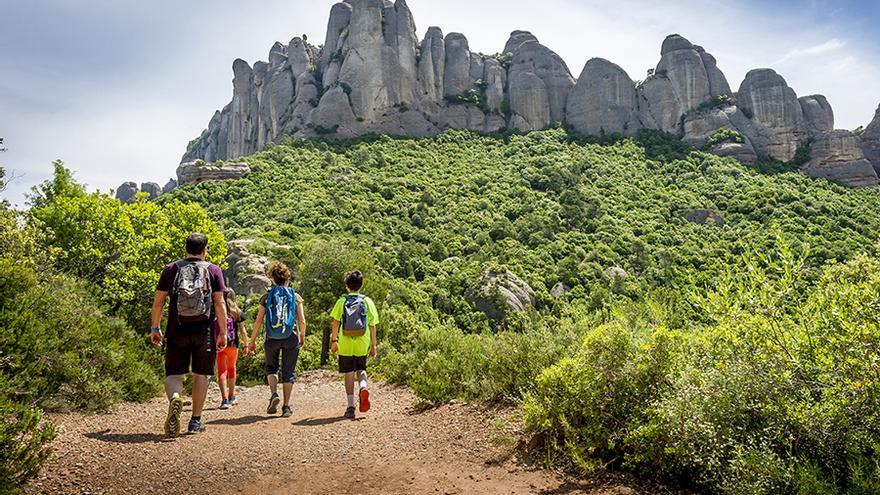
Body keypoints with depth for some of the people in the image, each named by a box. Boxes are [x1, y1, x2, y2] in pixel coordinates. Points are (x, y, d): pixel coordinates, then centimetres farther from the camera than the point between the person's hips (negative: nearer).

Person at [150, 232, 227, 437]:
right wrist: (223, 333, 1)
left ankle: (175, 399, -26)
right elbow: (220, 304, -4)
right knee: (200, 374, 10)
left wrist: (155, 328, 15)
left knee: (174, 374, 5)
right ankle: (196, 420, 15)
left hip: (176, 330, 1)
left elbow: (158, 302, 5)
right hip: (204, 332, 0)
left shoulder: (171, 269, 5)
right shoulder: (213, 270, 1)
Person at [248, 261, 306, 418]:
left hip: (272, 339, 0)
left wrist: (252, 340, 7)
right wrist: (302, 337, 13)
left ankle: (274, 394, -5)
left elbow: (259, 321, -2)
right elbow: (302, 321, -2)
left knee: (271, 367, 19)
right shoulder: (295, 297, 1)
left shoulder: (267, 297, 1)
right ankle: (286, 407, 8)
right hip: (291, 338, 0)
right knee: (288, 372, 8)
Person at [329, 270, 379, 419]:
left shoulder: (342, 301, 1)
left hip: (345, 344, -1)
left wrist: (333, 341, 7)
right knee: (361, 369, 18)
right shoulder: (367, 301, 3)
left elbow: (335, 323, -2)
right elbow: (373, 326, 2)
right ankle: (363, 387, -14)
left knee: (349, 373, 7)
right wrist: (373, 345, 8)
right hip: (362, 344, 1)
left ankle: (351, 406, 5)